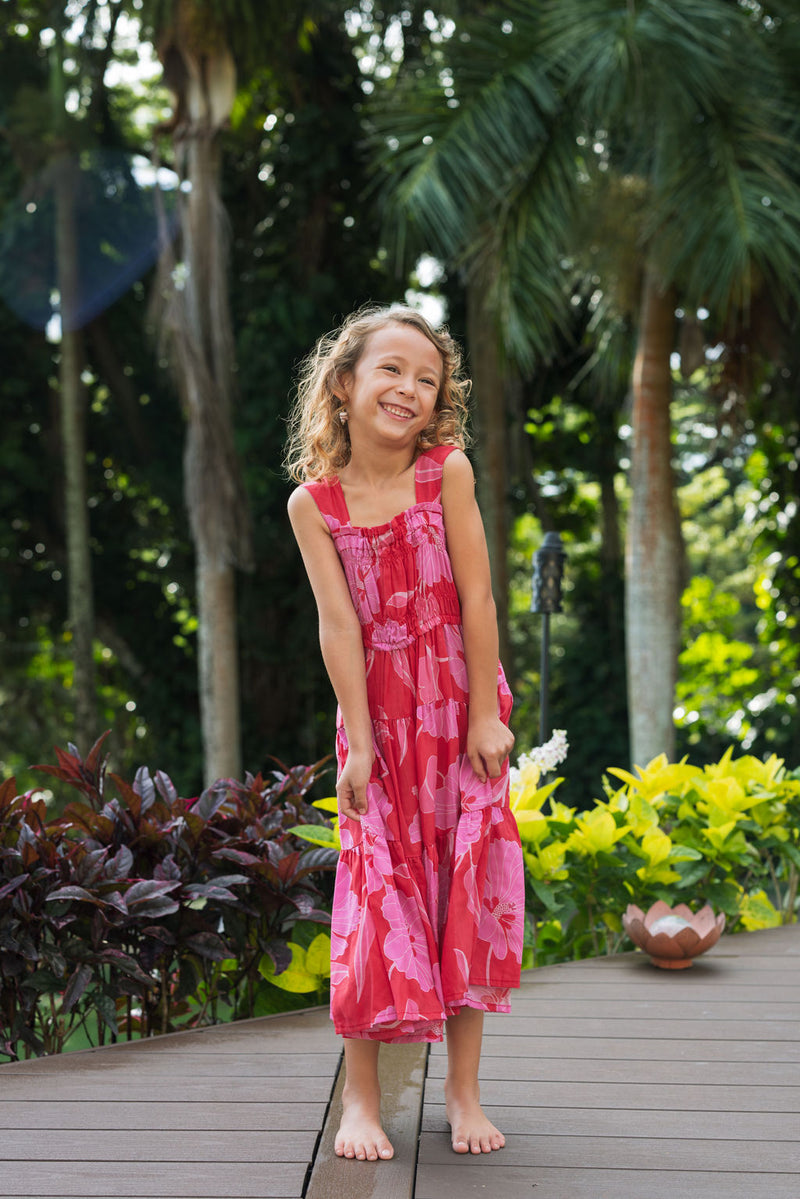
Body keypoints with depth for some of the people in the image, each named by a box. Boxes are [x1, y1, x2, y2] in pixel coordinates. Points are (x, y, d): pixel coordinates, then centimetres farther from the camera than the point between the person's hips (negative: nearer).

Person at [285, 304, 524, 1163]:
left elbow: (475, 595, -10)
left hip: (461, 706, 0)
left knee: (470, 881, 3)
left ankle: (463, 1089, 14)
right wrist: (359, 743, -13)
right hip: (376, 713, 0)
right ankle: (360, 1097, 9)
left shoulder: (447, 471, -9)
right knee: (377, 887, 0)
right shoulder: (312, 502, -7)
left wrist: (485, 716, -11)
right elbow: (339, 623, -11)